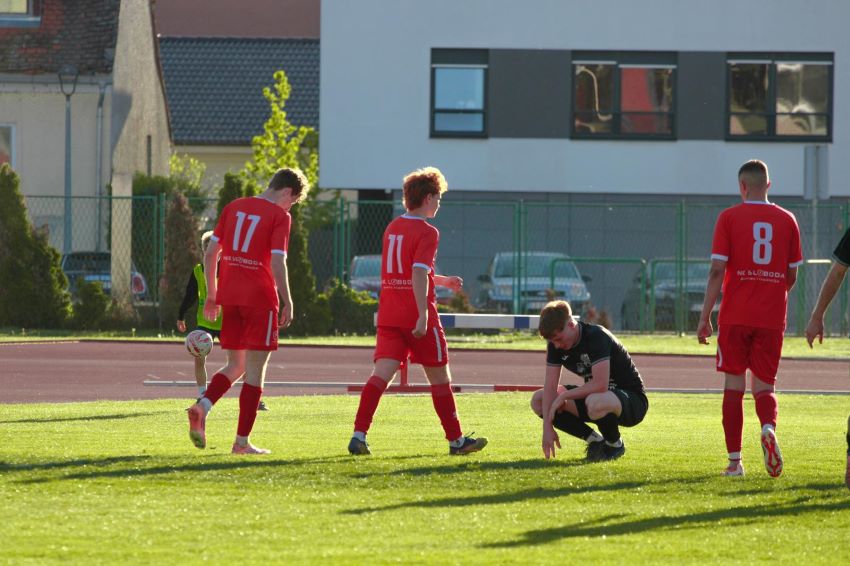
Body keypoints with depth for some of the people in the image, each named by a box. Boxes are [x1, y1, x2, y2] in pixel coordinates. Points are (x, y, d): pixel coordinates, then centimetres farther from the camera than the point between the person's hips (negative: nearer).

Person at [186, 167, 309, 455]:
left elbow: (210, 253, 10)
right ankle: (242, 440, 1)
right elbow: (277, 264, -14)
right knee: (255, 370, 2)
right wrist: (287, 302, -5)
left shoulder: (234, 207, 11)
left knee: (235, 365, 16)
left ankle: (202, 407, -11)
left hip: (229, 297, 5)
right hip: (261, 298, -5)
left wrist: (211, 295, 16)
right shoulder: (280, 216, -6)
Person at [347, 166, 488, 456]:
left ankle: (359, 435, -20)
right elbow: (419, 274, -21)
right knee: (440, 377, 8)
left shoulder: (393, 228, 15)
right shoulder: (427, 232, -9)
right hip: (417, 316, -6)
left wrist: (442, 281, 38)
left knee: (381, 374, -4)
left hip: (389, 314, 6)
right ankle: (456, 440, 18)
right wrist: (423, 315, -24)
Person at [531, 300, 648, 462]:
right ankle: (594, 440, 1)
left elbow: (600, 385, -36)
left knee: (595, 403, -43)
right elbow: (550, 386, -7)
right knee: (538, 400, -5)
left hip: (632, 401, -8)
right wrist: (547, 428, -17)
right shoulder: (555, 343, -4)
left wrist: (564, 396, -24)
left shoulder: (596, 337, -26)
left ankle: (615, 444, -9)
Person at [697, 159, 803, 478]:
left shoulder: (729, 218, -2)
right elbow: (791, 276, 10)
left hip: (736, 316, -2)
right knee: (764, 386, 7)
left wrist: (705, 316, -4)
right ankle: (769, 428, -25)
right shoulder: (787, 220, 6)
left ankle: (734, 461, 3)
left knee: (734, 385, 5)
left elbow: (717, 271, -7)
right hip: (772, 318, 2)